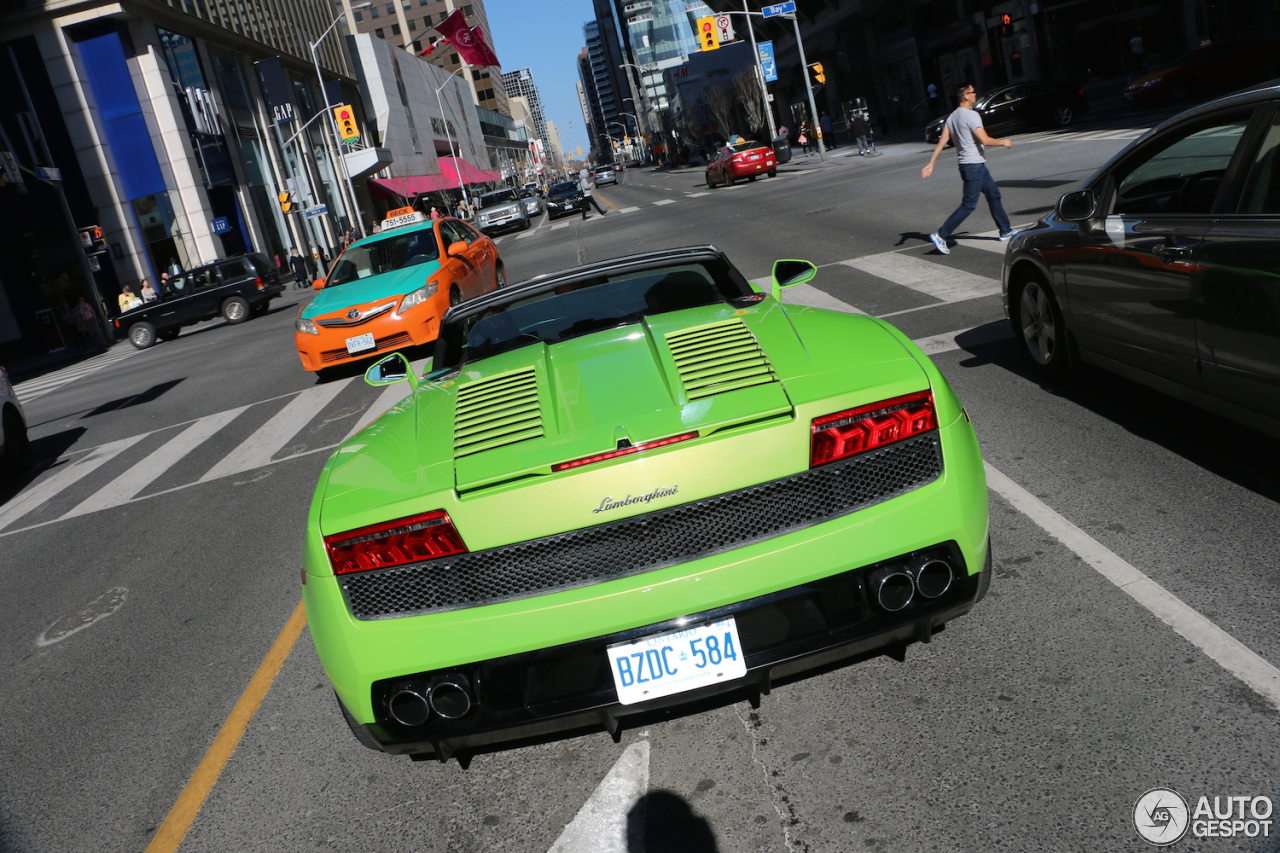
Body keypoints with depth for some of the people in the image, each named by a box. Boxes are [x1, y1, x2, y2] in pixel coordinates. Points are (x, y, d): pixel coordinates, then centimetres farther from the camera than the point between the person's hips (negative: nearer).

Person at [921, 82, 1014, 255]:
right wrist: (1003, 142, -6)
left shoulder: (952, 117, 10)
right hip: (974, 165, -10)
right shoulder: (971, 115, -16)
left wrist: (931, 163, 2)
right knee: (968, 205, -7)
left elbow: (942, 141, 5)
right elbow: (984, 140, -23)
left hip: (976, 165, 10)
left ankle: (1006, 231, 26)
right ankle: (940, 236, -9)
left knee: (993, 194, 18)